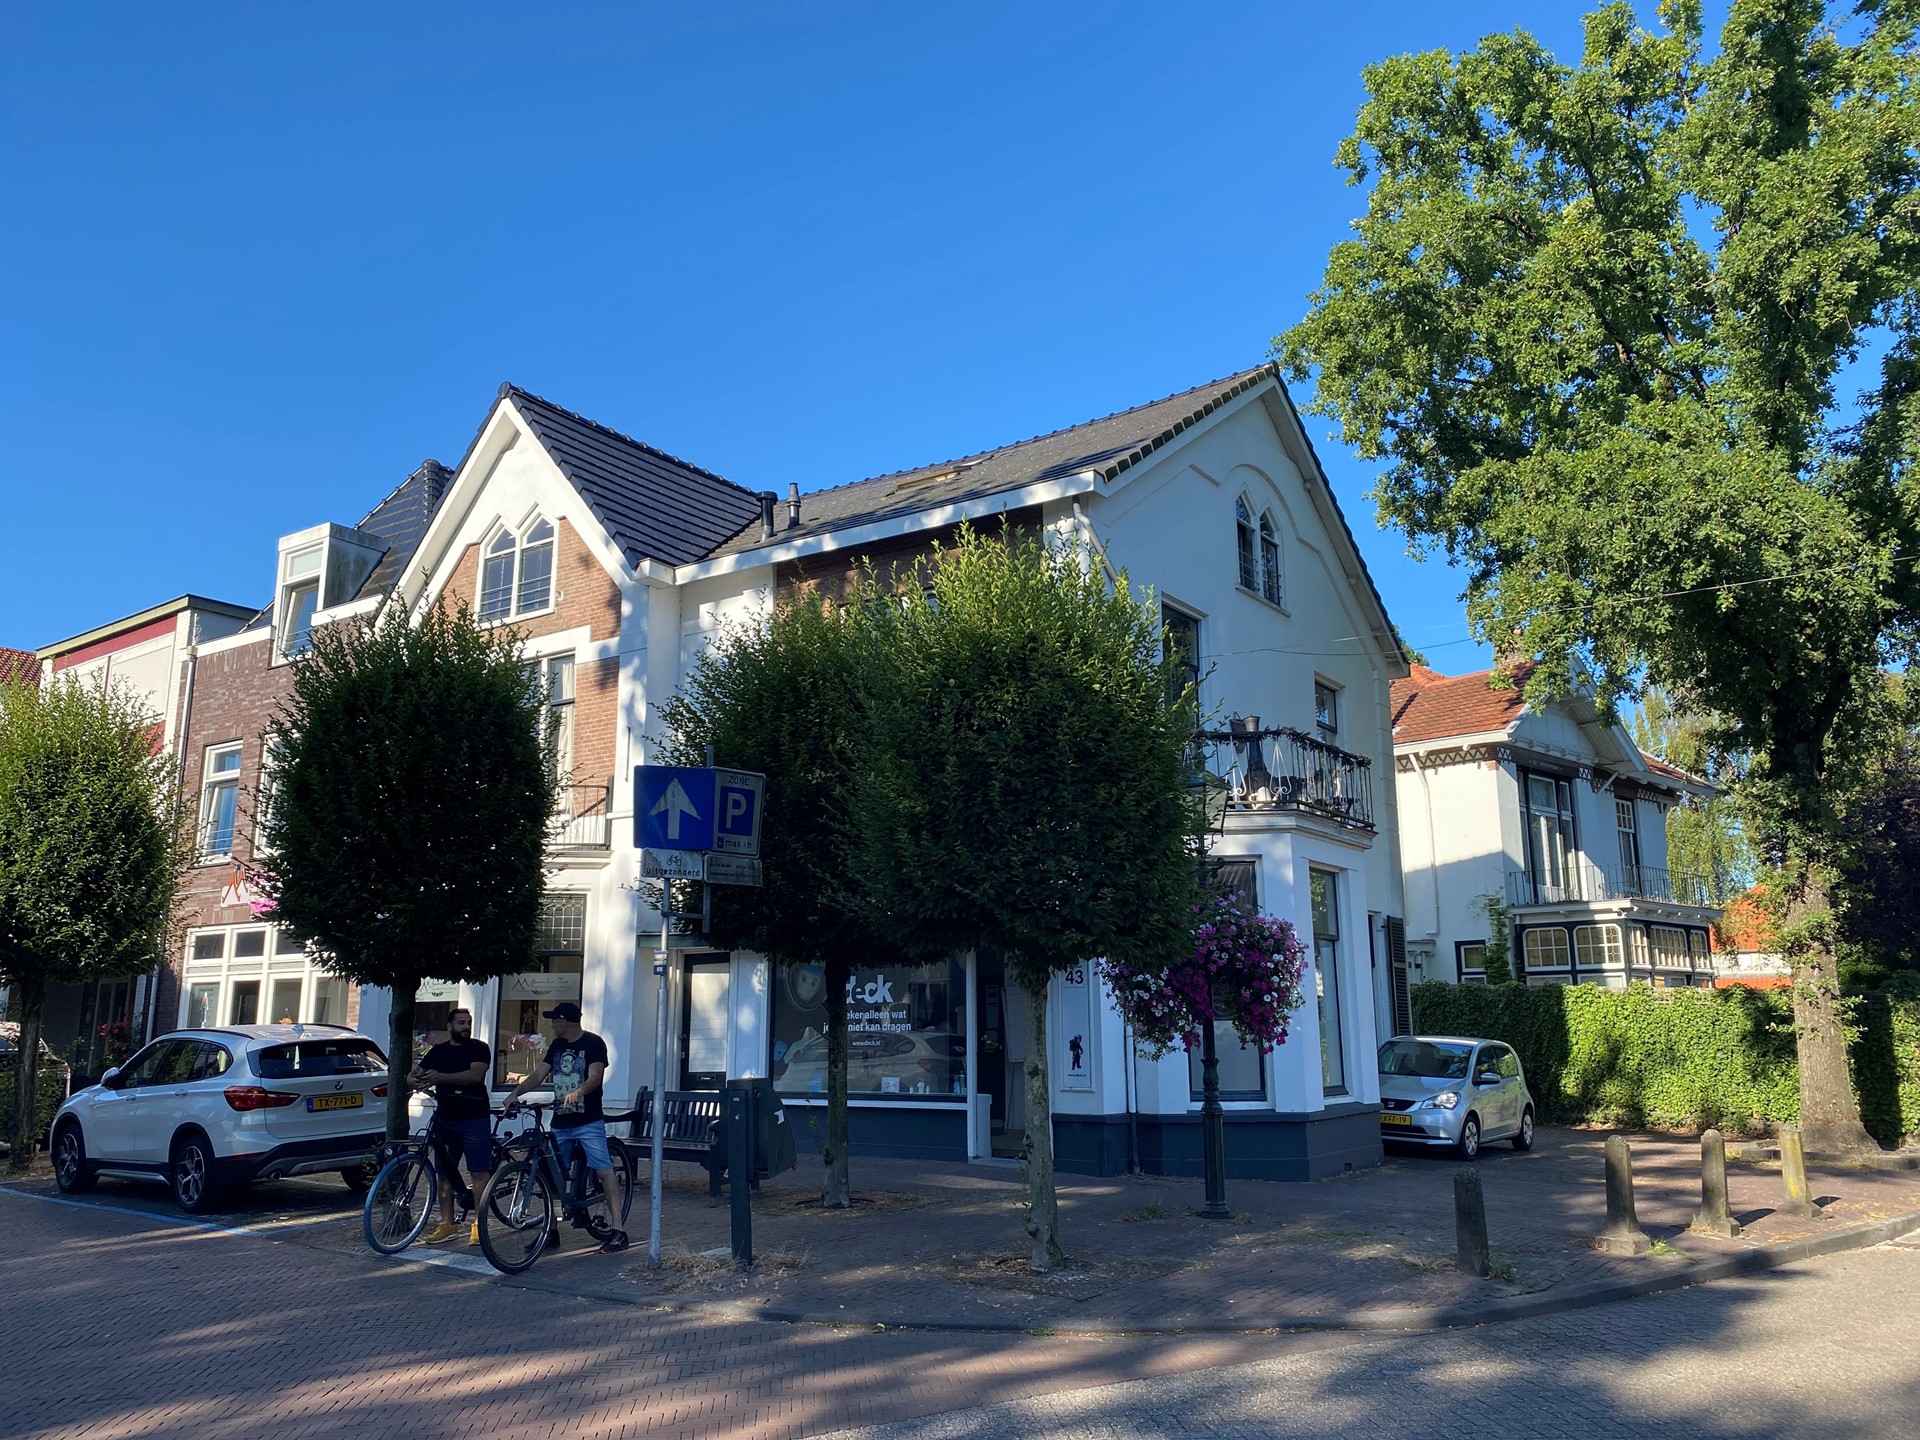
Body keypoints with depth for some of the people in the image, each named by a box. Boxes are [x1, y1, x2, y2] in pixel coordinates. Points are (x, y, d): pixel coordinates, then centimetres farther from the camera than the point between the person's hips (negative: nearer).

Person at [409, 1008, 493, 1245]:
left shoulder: (479, 1048, -1)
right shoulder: (438, 1051, 13)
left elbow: (475, 1074, -17)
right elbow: (412, 1076, 11)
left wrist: (440, 1077, -27)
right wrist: (418, 1080, -15)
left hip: (474, 1120, -5)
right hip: (444, 1120, 5)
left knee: (479, 1172, -6)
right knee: (444, 1173, 8)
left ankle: (478, 1224, -2)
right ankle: (447, 1223, 16)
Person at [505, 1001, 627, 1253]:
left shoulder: (593, 1043, -7)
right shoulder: (557, 1046, 13)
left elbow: (595, 1077, -18)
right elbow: (539, 1074, 6)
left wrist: (578, 1092, -37)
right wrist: (515, 1093, -9)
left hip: (589, 1122, -7)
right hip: (560, 1122, 7)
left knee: (604, 1170, -13)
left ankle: (617, 1230, -15)